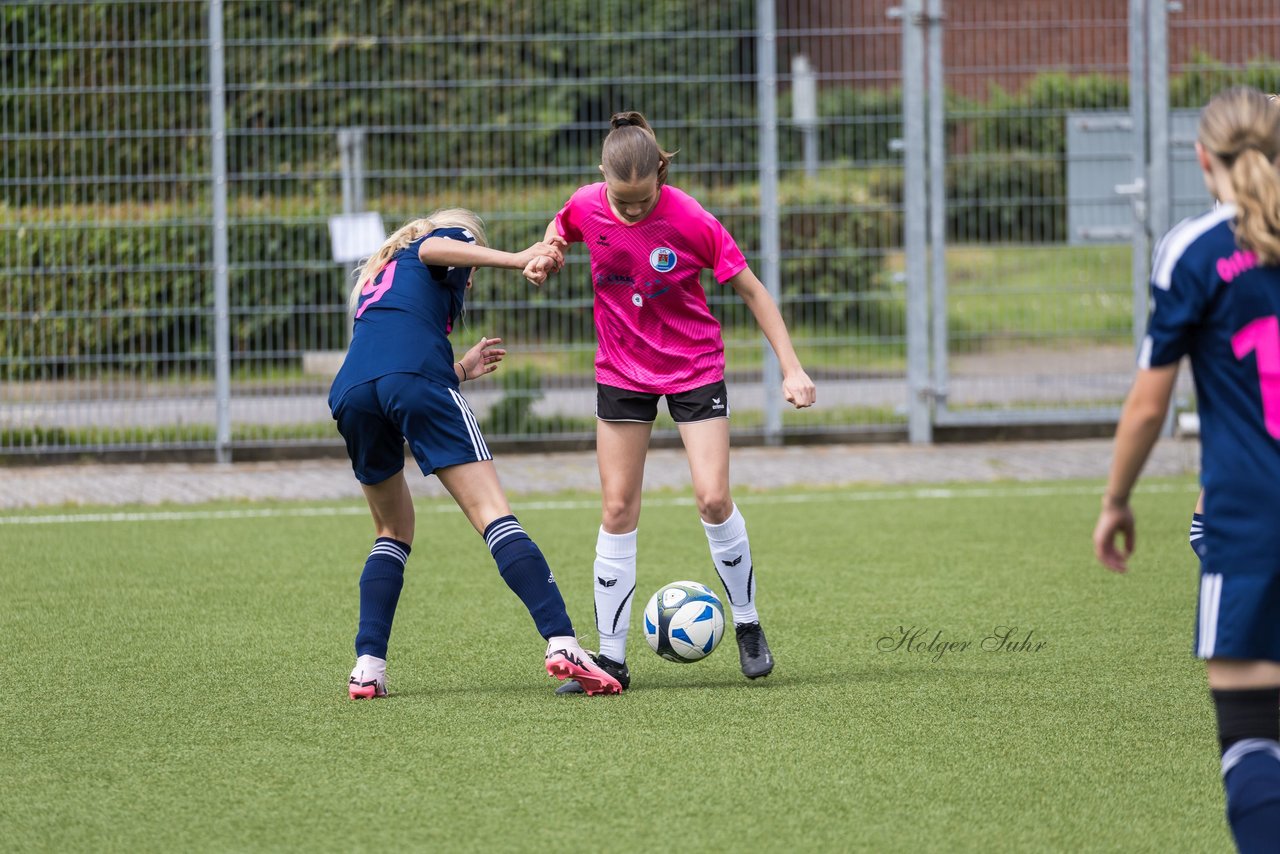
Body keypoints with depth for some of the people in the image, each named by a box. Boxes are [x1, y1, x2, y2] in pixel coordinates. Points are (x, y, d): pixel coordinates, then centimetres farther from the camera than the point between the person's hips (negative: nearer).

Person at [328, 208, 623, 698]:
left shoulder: (378, 274, 41)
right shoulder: (455, 237, 24)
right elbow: (432, 249, -3)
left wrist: (461, 370, 44)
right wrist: (517, 259, -10)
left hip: (352, 387, 6)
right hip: (416, 378, -6)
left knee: (393, 531, 22)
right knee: (492, 514, -9)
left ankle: (368, 666, 8)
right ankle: (562, 643, -22)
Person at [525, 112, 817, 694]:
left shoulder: (690, 221, -22)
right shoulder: (587, 207, -13)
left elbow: (751, 290, -11)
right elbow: (559, 232, 13)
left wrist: (791, 367, -13)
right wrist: (542, 261, -10)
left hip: (694, 369, -3)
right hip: (621, 372, 3)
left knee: (713, 498, -14)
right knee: (618, 511, 1)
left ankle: (747, 624, 9)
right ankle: (611, 657, 7)